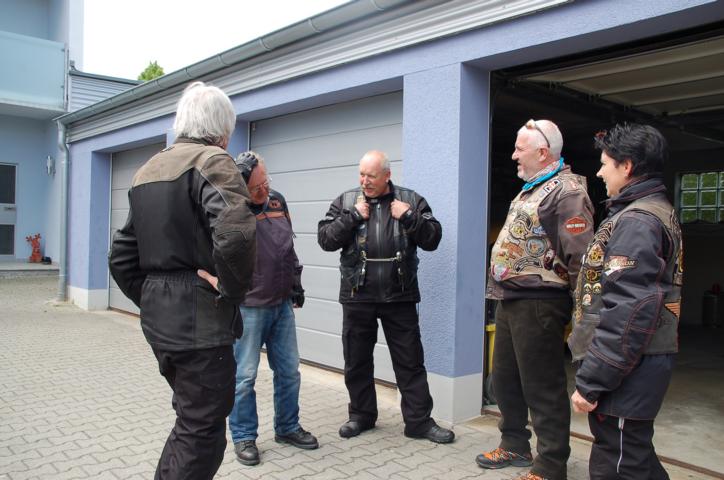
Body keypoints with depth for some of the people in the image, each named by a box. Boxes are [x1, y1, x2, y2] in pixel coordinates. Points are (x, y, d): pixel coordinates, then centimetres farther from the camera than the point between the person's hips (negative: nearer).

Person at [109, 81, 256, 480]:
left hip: (158, 317, 9)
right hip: (200, 318, -9)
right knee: (202, 434, 3)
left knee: (191, 419, 24)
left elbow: (121, 257, 17)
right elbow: (236, 234, -30)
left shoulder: (147, 170, 16)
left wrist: (148, 300, 18)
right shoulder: (212, 160, -10)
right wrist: (230, 289, -16)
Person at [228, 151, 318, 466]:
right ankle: (244, 437, 21)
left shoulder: (277, 200, 6)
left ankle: (287, 428, 31)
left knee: (289, 370, 14)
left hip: (282, 304, 6)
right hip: (248, 307, -6)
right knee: (244, 375, 3)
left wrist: (296, 283, 16)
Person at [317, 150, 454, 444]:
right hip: (357, 297, 1)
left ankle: (419, 421, 17)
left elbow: (433, 239, 0)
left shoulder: (411, 200, 3)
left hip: (399, 297, -1)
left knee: (410, 361, 6)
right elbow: (325, 239, -3)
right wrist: (354, 216, -11)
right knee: (357, 360, 12)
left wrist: (409, 217, -13)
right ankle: (361, 415, 30)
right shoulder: (346, 201, 5)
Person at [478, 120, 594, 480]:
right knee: (504, 379, 19)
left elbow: (579, 255, -20)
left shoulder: (567, 191, -15)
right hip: (509, 300, 10)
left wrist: (578, 304, -14)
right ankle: (514, 446, 37)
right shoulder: (531, 189, 17)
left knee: (542, 387, 1)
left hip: (537, 304, -10)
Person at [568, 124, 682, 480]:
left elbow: (627, 312, -25)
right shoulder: (658, 212, 17)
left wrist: (590, 381, -21)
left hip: (627, 370, -11)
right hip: (640, 365, 11)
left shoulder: (636, 221, -17)